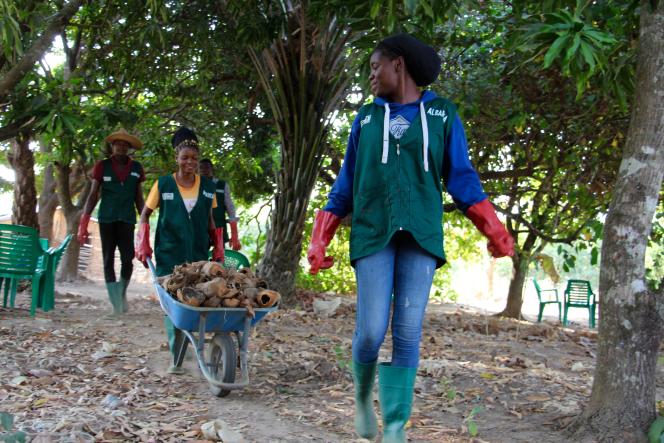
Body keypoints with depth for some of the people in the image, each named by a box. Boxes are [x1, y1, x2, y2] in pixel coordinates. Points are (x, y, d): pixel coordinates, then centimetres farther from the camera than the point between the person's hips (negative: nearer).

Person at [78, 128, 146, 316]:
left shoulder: (136, 168, 8)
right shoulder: (103, 166, 3)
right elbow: (93, 195, 4)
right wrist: (84, 221, -5)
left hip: (127, 219, 1)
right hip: (107, 219, -1)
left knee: (127, 260, -6)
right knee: (109, 261, 0)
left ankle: (122, 292, 20)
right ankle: (116, 303, 4)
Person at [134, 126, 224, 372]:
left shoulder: (208, 186, 6)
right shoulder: (163, 184, -1)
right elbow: (145, 214, 7)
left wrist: (218, 250, 10)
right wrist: (143, 246, -1)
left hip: (198, 255, 2)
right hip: (168, 256, -2)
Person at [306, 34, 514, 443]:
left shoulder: (442, 113, 11)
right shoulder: (366, 118, 15)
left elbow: (461, 177, 9)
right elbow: (346, 183, 16)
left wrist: (495, 231, -3)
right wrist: (320, 241, 10)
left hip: (421, 236, 0)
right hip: (372, 234, 1)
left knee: (408, 333, -6)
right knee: (371, 330, -9)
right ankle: (363, 396, 21)